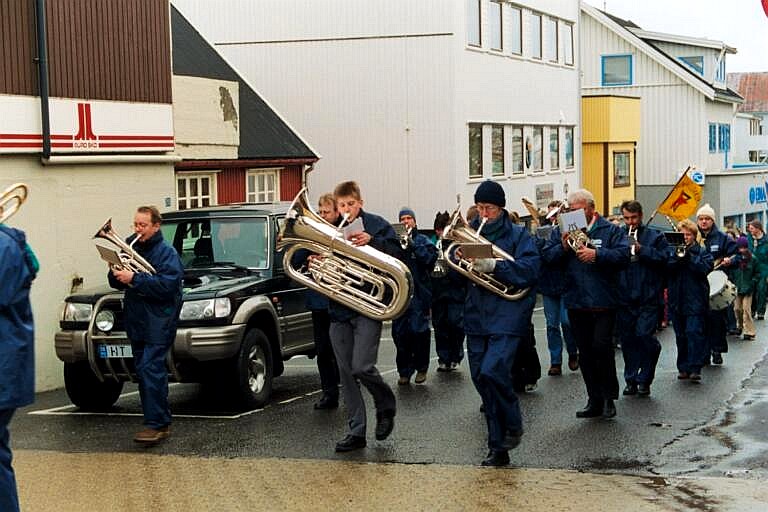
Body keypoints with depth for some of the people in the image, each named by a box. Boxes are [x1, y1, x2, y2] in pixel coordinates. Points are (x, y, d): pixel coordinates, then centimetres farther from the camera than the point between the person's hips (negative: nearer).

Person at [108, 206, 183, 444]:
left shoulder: (167, 252, -6)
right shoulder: (131, 248, 15)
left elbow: (167, 285, -19)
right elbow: (116, 282, 16)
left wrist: (134, 279, -23)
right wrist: (117, 274, -7)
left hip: (158, 322, -7)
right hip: (136, 321, 7)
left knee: (151, 370, -15)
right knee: (143, 372, 9)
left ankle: (156, 424, -15)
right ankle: (162, 421, 15)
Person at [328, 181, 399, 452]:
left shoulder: (377, 225, 1)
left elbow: (395, 255, -11)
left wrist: (371, 241, -24)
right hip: (339, 310, 5)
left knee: (361, 367, -17)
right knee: (346, 374, 5)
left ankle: (386, 406, 12)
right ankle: (356, 432, 12)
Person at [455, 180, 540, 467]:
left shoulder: (518, 235, -1)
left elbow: (529, 271, -14)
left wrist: (493, 266, -25)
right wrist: (458, 258, -9)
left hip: (507, 315, -5)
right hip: (476, 316, 5)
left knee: (492, 372, -21)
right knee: (481, 379, 6)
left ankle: (513, 425, 6)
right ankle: (498, 449, 16)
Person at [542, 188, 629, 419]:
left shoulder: (610, 230, 1)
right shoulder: (560, 231, 11)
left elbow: (623, 254, -11)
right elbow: (546, 257, 3)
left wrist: (597, 254, -21)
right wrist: (563, 247, -14)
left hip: (603, 301, -4)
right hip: (576, 302, 4)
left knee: (602, 346, -12)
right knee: (585, 353, 9)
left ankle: (609, 398, 3)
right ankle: (594, 400, 16)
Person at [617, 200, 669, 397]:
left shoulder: (654, 236, 6)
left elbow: (664, 258, -8)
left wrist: (641, 250, -15)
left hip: (648, 298, -3)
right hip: (624, 298, 3)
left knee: (644, 335, -12)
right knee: (628, 340, 6)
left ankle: (644, 380, 1)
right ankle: (631, 379, 16)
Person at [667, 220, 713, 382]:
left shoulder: (702, 251, 4)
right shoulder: (672, 250, 11)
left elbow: (705, 268, -11)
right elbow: (666, 269, -3)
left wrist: (689, 256, -15)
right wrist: (677, 257, -17)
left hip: (695, 300, -3)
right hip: (677, 300, 3)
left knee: (694, 332, -12)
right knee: (680, 336, 8)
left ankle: (695, 368, -14)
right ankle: (683, 368, 15)